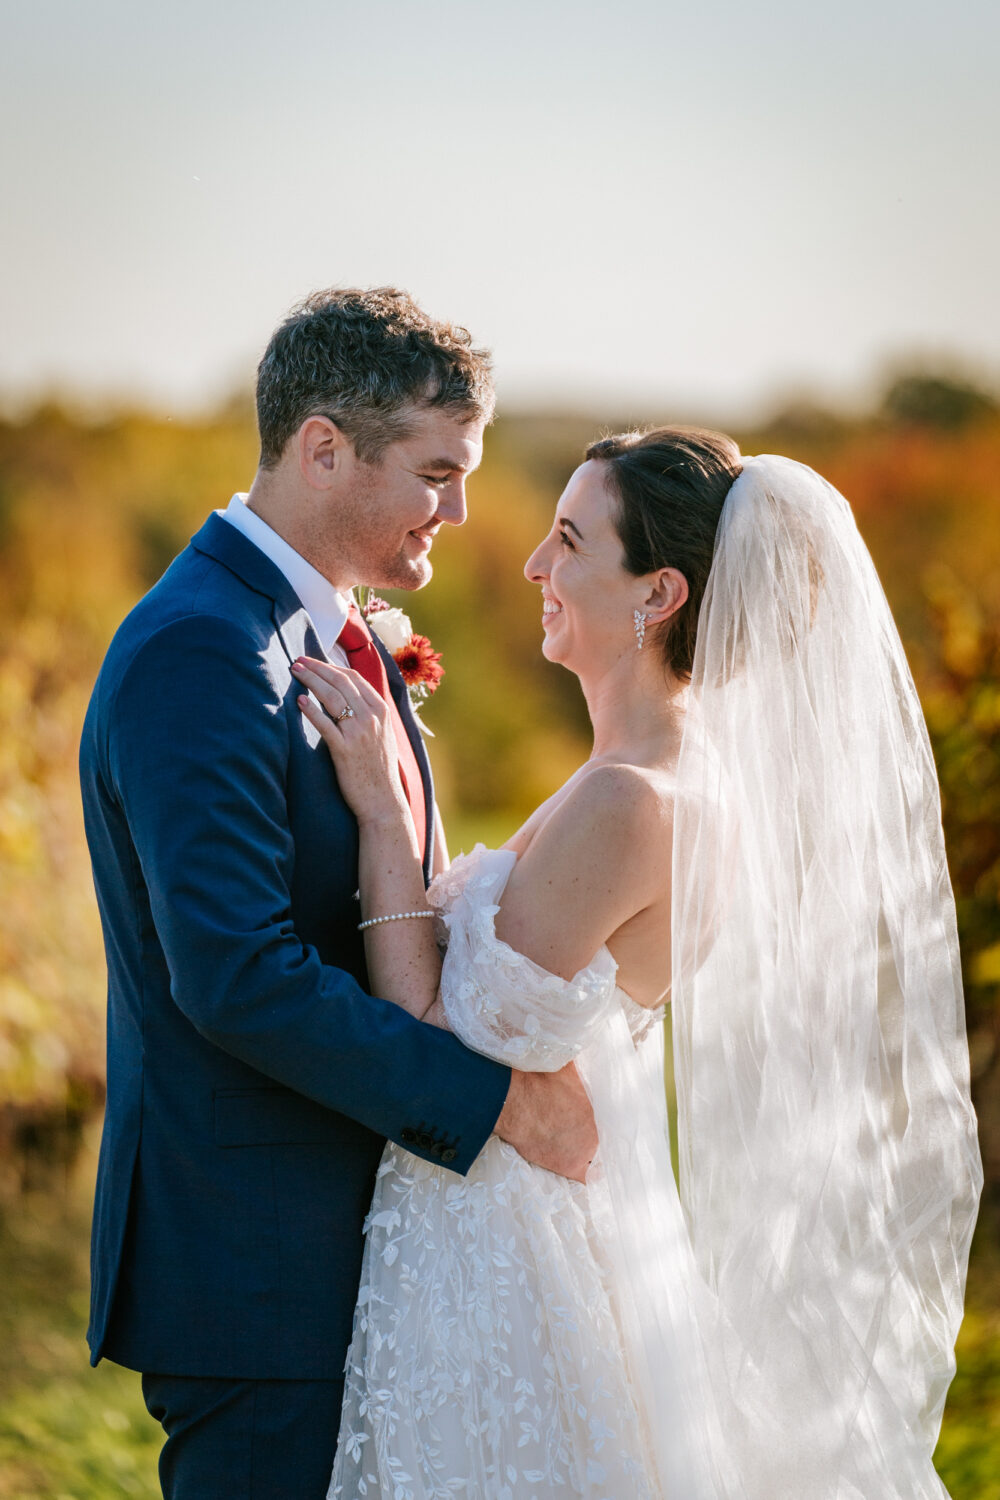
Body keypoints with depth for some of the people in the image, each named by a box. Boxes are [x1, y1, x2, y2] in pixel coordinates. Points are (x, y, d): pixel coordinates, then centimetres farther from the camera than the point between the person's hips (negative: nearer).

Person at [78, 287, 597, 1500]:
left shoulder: (342, 640, 13)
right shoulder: (196, 654, -19)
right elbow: (239, 976, -25)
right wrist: (493, 1097, -20)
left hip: (351, 1233, 9)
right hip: (247, 1258, -9)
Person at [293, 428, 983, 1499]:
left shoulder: (626, 805, -25)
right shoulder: (693, 780, 4)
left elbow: (440, 1043, -21)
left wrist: (384, 811, -18)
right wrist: (388, 771, 9)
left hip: (509, 1264, -9)